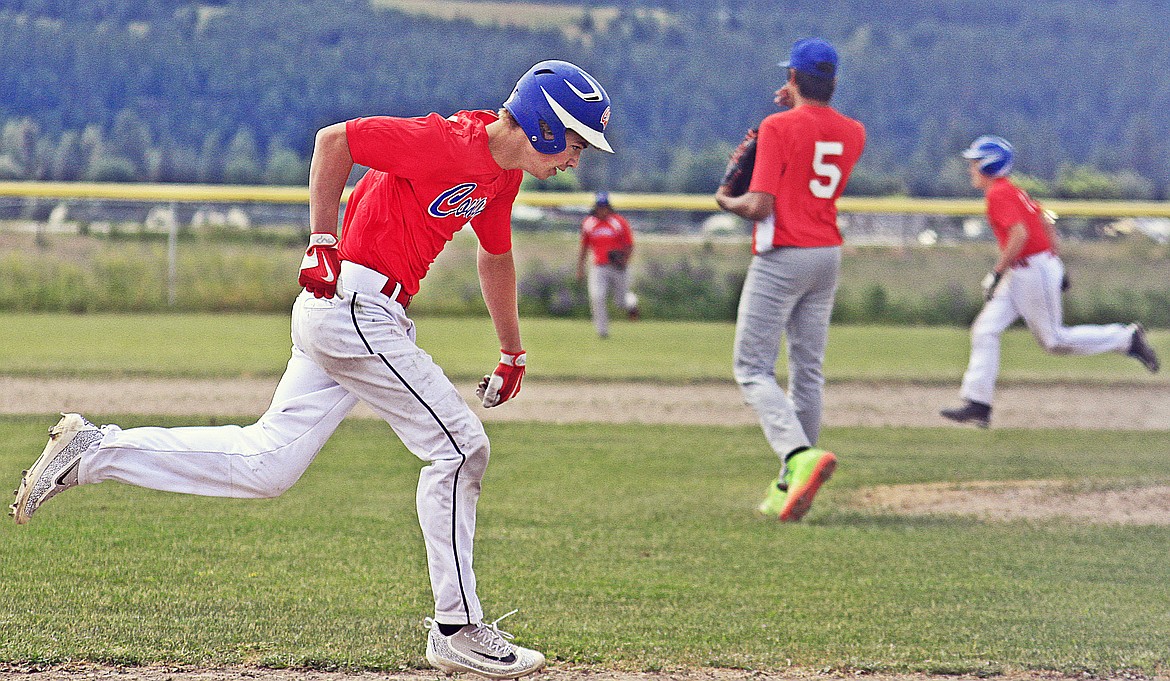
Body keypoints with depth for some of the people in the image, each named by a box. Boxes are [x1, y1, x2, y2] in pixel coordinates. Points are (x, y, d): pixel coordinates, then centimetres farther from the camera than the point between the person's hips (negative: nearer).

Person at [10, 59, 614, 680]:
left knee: (265, 465, 7)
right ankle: (456, 627, -1)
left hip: (339, 314, 10)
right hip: (356, 303, -10)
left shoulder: (503, 172, 12)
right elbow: (333, 140, -16)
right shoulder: (449, 142, -17)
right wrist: (322, 245, -16)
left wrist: (513, 354, 33)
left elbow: (495, 256, 29)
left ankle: (94, 450, 9)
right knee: (459, 446, -7)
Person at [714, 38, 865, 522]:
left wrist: (726, 202, 2)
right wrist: (800, 108, 22)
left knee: (753, 369, -4)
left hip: (782, 258, -7)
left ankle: (801, 455, -28)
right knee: (808, 371, 12)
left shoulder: (778, 127, -13)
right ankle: (791, 487, 14)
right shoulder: (852, 133, 7)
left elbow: (760, 206, -18)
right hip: (828, 258, 7)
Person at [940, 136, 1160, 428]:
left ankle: (1126, 338, 10)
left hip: (1035, 269, -10)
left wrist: (996, 273, -22)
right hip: (1019, 274, 10)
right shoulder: (1013, 190, 14)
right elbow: (1046, 223, 19)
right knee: (985, 330, 2)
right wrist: (1056, 268, 22)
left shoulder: (999, 194, -16)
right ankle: (977, 404, -1)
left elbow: (1020, 234, -26)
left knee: (1054, 340, -2)